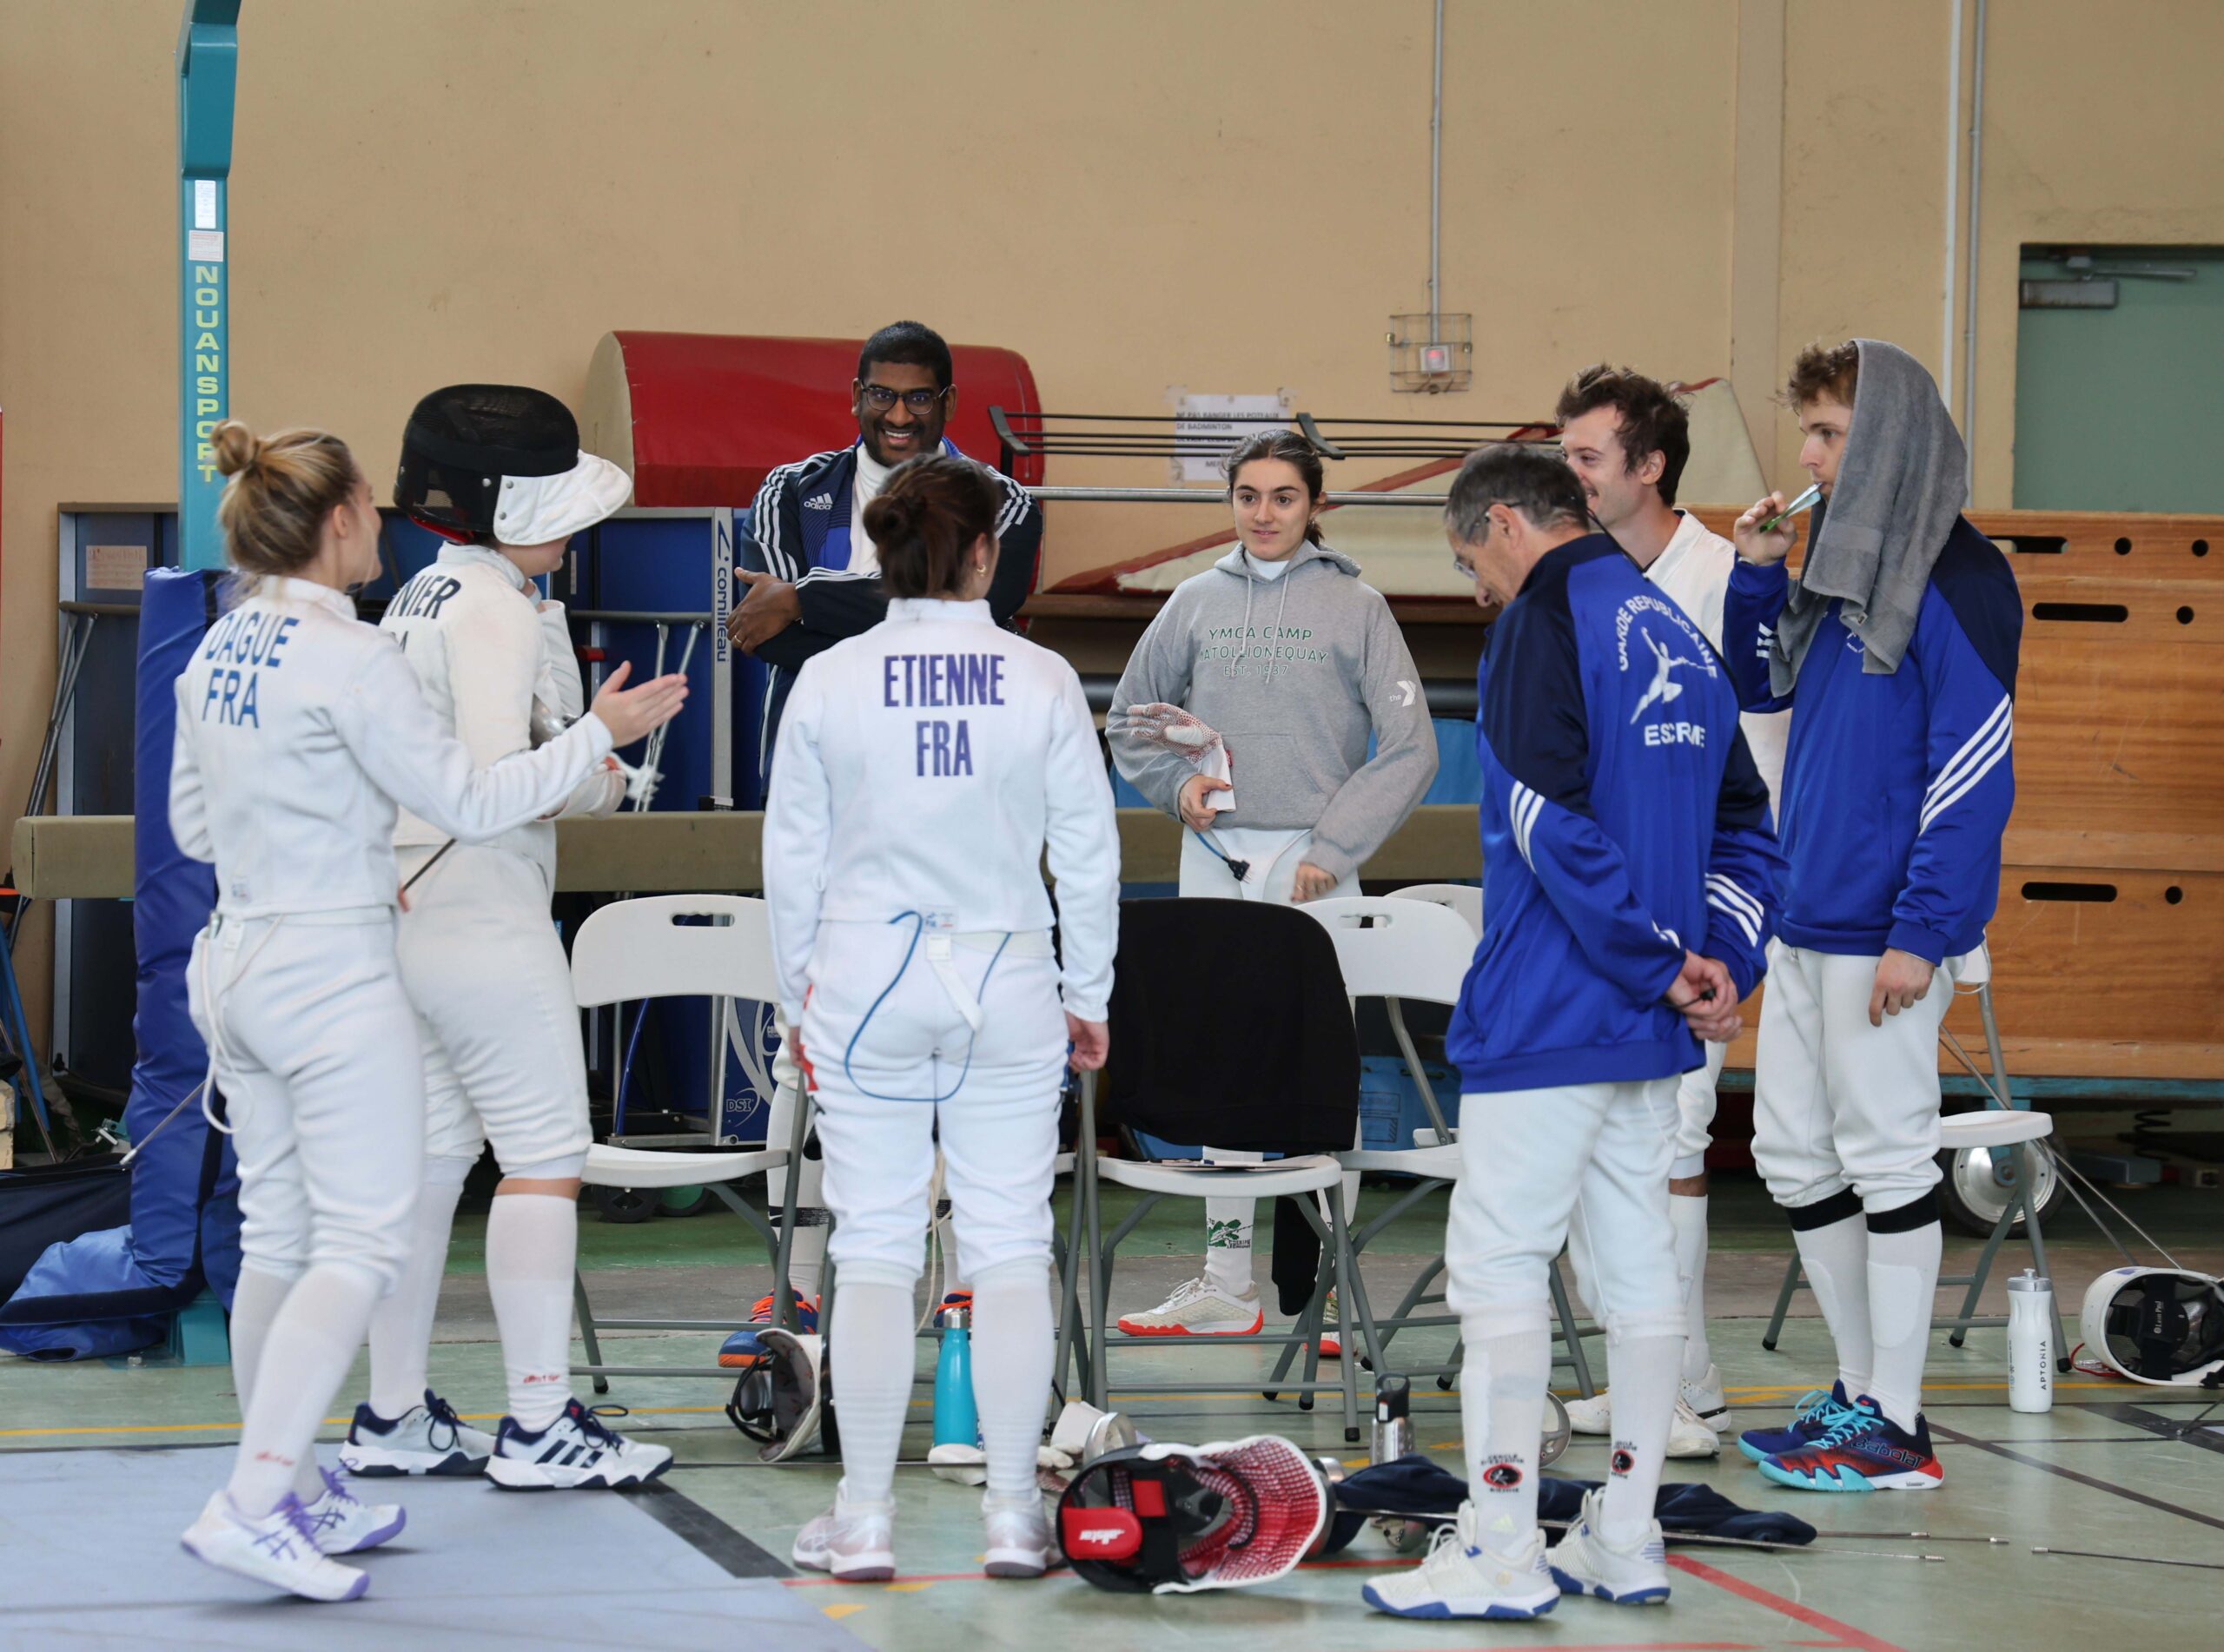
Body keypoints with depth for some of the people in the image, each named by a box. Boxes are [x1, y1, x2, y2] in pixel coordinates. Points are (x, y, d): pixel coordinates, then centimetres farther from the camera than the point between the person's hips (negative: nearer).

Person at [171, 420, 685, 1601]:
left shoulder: (217, 654, 6)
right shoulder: (345, 659, -17)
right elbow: (470, 804, -14)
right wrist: (598, 735, -3)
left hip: (238, 962, 8)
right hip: (334, 976, -8)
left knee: (278, 1243, 15)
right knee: (359, 1250, -6)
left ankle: (298, 1496, 22)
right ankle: (250, 1507, -16)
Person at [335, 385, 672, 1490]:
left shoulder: (418, 600, 14)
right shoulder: (495, 611, -15)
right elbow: (496, 775, -23)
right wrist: (598, 782, -8)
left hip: (406, 910, 9)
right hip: (484, 912, -9)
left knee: (427, 1160, 13)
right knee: (545, 1158, -3)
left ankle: (393, 1417, 17)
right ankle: (539, 1426, -3)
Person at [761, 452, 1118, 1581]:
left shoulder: (830, 682, -3)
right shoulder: (1042, 681, -4)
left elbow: (792, 853, 3)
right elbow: (1088, 853, 2)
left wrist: (801, 998, 14)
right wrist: (1088, 995, 13)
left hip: (863, 980, 0)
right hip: (1007, 980, 0)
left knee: (873, 1254, 5)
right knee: (1010, 1253, 5)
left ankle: (865, 1519, 7)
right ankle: (1012, 1516, 7)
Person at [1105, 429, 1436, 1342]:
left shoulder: (1356, 607, 0)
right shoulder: (1197, 601, 9)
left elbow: (1410, 747, -3)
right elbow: (1129, 719, 19)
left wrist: (1335, 846, -9)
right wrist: (1176, 779, 1)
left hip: (1309, 864, -4)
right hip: (1213, 856, 4)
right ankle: (1226, 1285, 12)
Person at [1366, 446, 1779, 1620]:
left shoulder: (1545, 625, -11)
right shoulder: (1676, 636, 15)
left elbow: (1555, 826, -19)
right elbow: (1745, 826, 15)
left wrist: (1661, 966, -14)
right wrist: (1720, 960, 4)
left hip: (1545, 1019, -9)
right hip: (1650, 1034, 9)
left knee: (1498, 1261, -4)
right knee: (1636, 1258, 10)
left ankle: (1501, 1552, -5)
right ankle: (1626, 1541, 15)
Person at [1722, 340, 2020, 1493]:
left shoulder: (1958, 579, -13)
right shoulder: (1839, 558, 13)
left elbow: (1977, 769, -16)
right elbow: (1758, 686, 26)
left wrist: (1922, 933, -20)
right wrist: (1756, 574, 8)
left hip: (1884, 932, -9)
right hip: (1807, 921, 9)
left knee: (1886, 1158, -2)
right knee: (1794, 1157, 12)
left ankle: (1898, 1428, 5)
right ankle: (1861, 1389, 24)